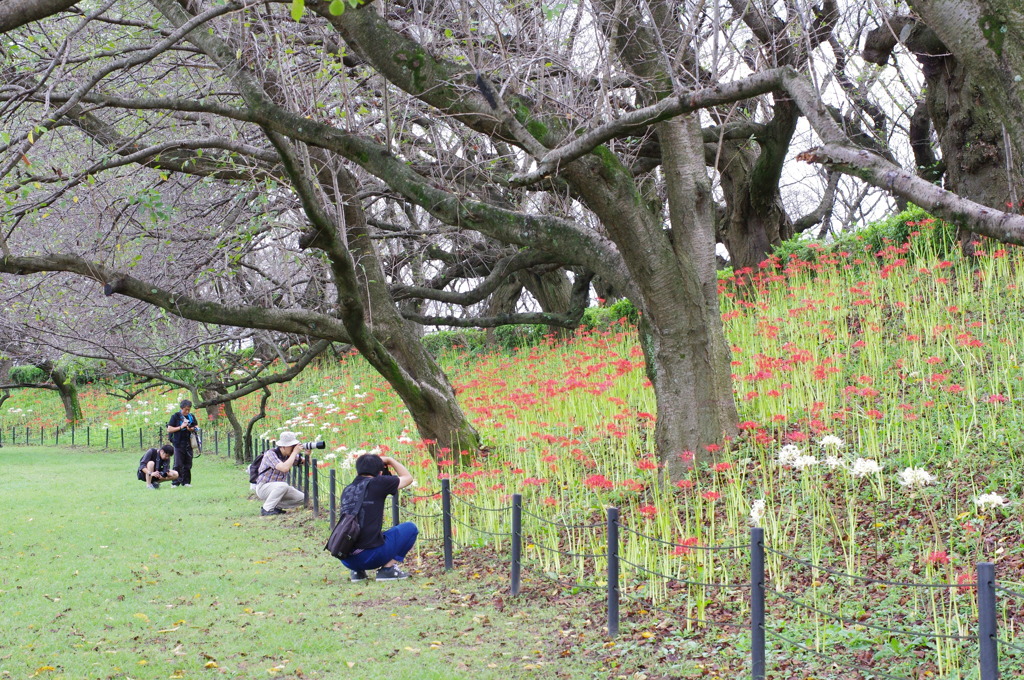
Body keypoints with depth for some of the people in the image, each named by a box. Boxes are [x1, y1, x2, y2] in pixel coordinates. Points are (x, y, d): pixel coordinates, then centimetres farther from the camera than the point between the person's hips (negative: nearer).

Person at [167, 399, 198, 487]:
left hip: (188, 443, 4)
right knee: (178, 464, -7)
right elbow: (169, 429, -5)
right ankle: (175, 482, -2)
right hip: (178, 443, -4)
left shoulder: (191, 417, 9)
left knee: (187, 464, 6)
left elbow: (195, 428, 19)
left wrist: (192, 429, -4)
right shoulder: (176, 416, -3)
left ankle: (186, 481, 12)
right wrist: (181, 427, -14)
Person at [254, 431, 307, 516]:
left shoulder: (290, 455, 0)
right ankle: (266, 509, -24)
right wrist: (295, 452, -30)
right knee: (283, 485, -37)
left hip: (278, 488, 8)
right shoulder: (271, 454, -23)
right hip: (263, 487, -8)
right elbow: (284, 468, -37)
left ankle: (276, 506, 6)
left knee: (302, 498, -6)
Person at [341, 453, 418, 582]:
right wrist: (390, 460, 27)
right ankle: (388, 568, 3)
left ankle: (357, 571, 17)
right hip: (371, 556, -6)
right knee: (410, 528, 11)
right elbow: (408, 477, 15)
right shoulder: (378, 483, -2)